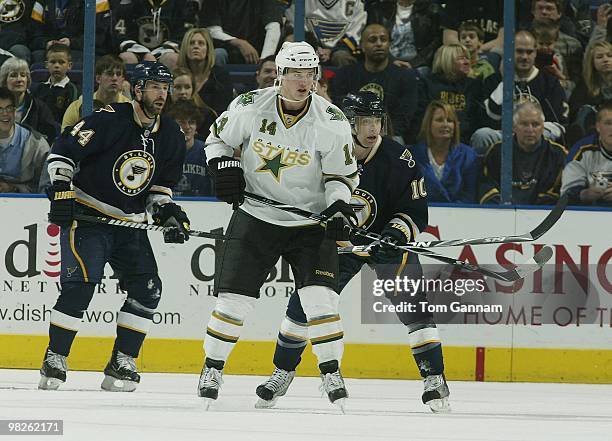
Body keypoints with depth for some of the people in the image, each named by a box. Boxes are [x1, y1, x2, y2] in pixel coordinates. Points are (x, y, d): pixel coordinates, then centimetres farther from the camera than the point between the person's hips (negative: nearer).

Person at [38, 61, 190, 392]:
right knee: (81, 285, -19)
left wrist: (168, 212, -4)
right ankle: (54, 362, -9)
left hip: (130, 224, 6)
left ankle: (122, 365, 5)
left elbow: (161, 185, 14)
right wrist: (61, 191, -23)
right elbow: (63, 150, -15)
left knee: (147, 289, -5)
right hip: (86, 215, -6)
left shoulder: (171, 137, 5)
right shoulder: (109, 120, -15)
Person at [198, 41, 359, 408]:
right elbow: (219, 138, 7)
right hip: (256, 216, 1)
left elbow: (342, 174, -2)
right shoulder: (250, 107, -10)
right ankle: (213, 367, 15)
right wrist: (225, 167, -12)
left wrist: (339, 206, -20)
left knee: (319, 296, -13)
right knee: (235, 296, -3)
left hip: (310, 221, -1)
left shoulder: (331, 121, -12)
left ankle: (332, 371, 2)